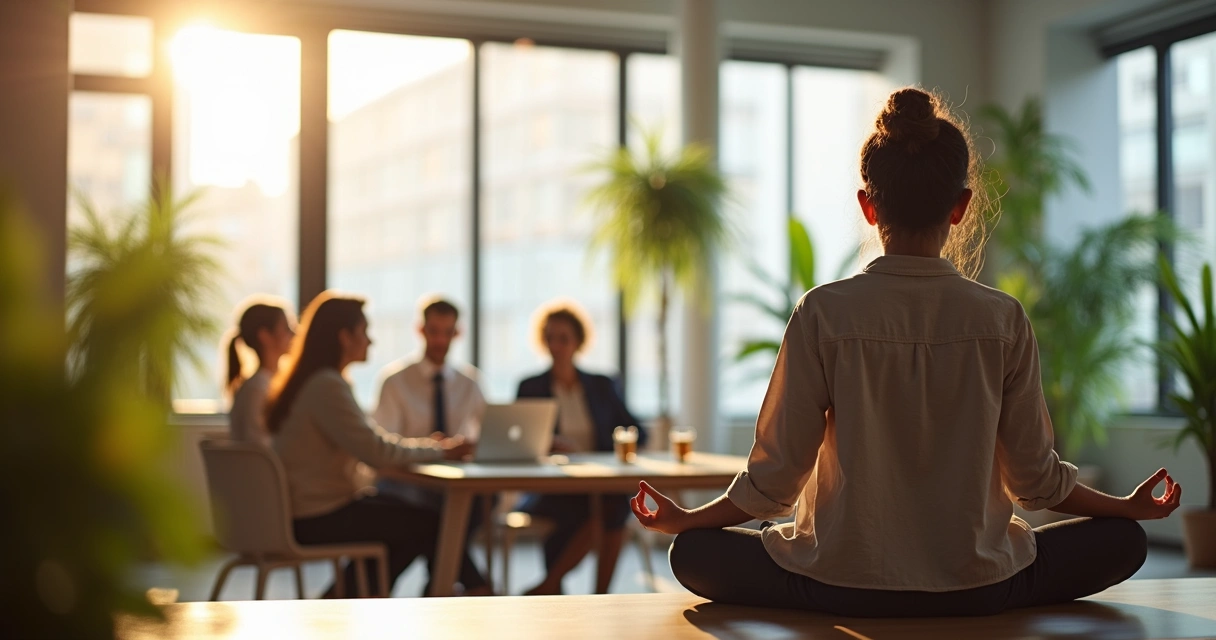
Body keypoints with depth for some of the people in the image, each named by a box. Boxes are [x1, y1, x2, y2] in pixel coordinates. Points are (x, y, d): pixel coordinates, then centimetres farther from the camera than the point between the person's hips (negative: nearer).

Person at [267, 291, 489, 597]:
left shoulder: (309, 381, 13)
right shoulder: (326, 386, -19)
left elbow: (367, 439, 15)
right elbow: (378, 453, -23)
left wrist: (432, 446, 4)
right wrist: (439, 450, -10)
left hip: (305, 511, 10)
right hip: (319, 520, -10)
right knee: (431, 523, -5)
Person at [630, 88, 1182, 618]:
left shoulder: (824, 314, -12)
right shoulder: (1003, 321, -8)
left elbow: (775, 477, -8)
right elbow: (1036, 479, 0)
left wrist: (683, 519, 9)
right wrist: (1130, 506, 19)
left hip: (843, 584, -1)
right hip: (977, 587, 1)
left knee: (693, 553, 18)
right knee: (1124, 540, 22)